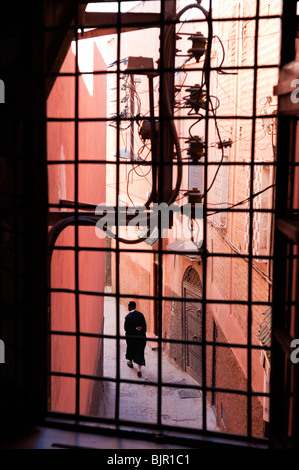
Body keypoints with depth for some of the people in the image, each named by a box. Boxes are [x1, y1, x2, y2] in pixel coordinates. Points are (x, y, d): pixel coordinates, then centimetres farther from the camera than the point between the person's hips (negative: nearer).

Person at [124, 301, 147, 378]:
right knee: (139, 352, 3)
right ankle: (139, 370, -3)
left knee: (130, 349, 23)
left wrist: (135, 328, -13)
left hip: (131, 337, -2)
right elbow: (144, 326, -3)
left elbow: (126, 328, -19)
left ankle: (130, 363, 46)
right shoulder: (140, 314, -6)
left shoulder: (128, 317, -17)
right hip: (140, 337, 2)